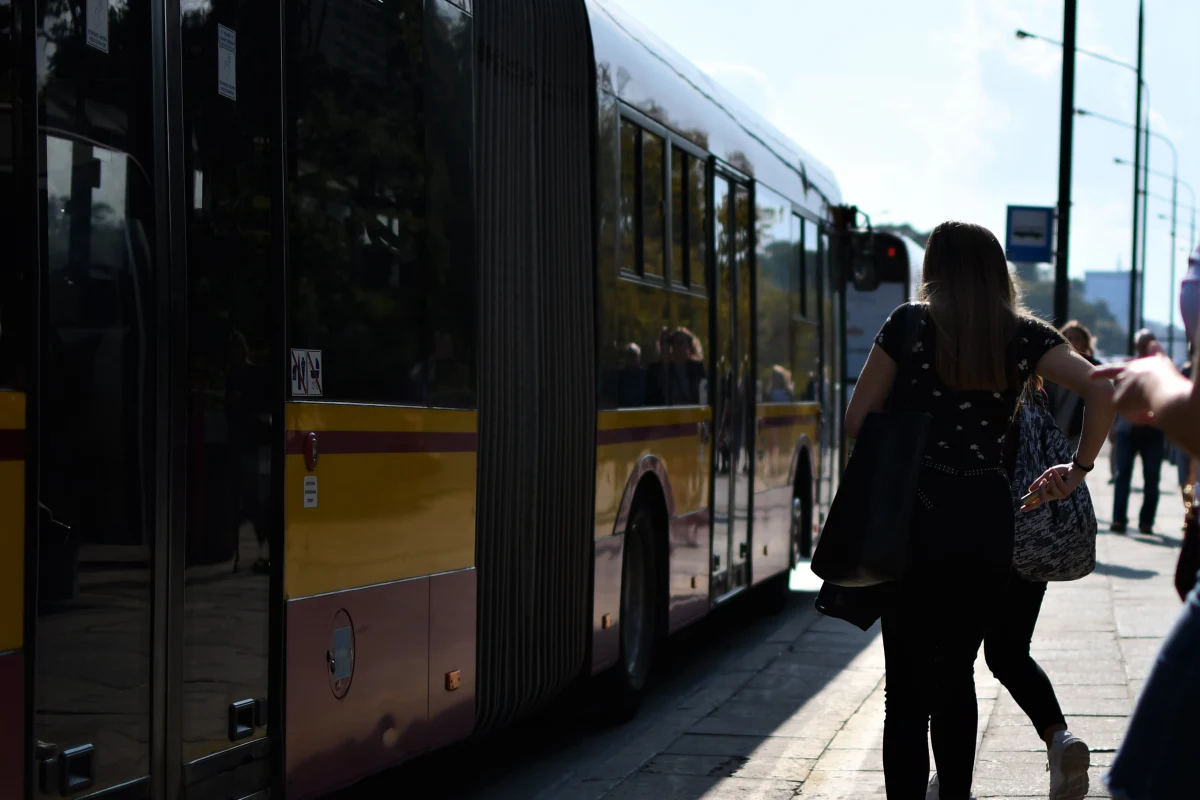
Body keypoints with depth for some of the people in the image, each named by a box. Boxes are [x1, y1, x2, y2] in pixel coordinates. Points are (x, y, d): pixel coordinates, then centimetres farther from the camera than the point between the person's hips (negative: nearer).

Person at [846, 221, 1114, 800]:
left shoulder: (911, 324, -2)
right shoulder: (1025, 336, 4)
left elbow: (857, 420, -1)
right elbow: (1102, 391, -5)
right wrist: (1080, 468, 6)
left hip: (916, 517, -3)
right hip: (987, 519, 3)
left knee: (908, 686, 1)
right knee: (956, 675, 19)